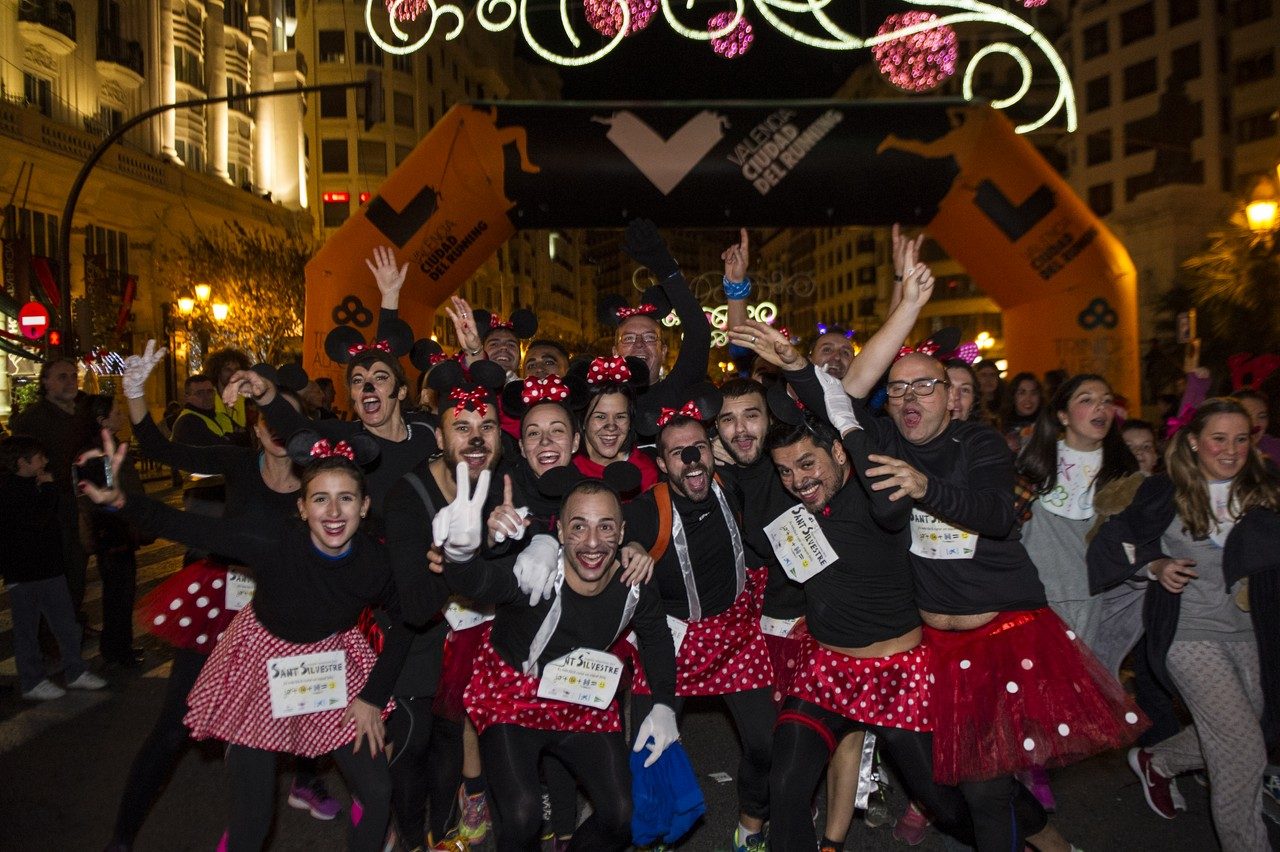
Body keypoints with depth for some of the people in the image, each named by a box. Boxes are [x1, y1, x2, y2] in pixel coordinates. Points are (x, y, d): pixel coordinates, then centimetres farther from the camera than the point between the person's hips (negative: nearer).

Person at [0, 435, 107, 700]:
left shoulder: (34, 485, 11)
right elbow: (37, 520, -27)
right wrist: (49, 488, -19)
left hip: (50, 567, 8)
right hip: (22, 575, -8)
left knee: (66, 623, 13)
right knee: (27, 629, 6)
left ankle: (75, 671, 23)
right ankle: (32, 682, 17)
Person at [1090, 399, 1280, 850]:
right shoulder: (1166, 492, -6)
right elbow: (1113, 539, 0)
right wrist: (1155, 566, -12)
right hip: (1190, 631, -5)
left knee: (1224, 739, 17)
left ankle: (1155, 761, 43)